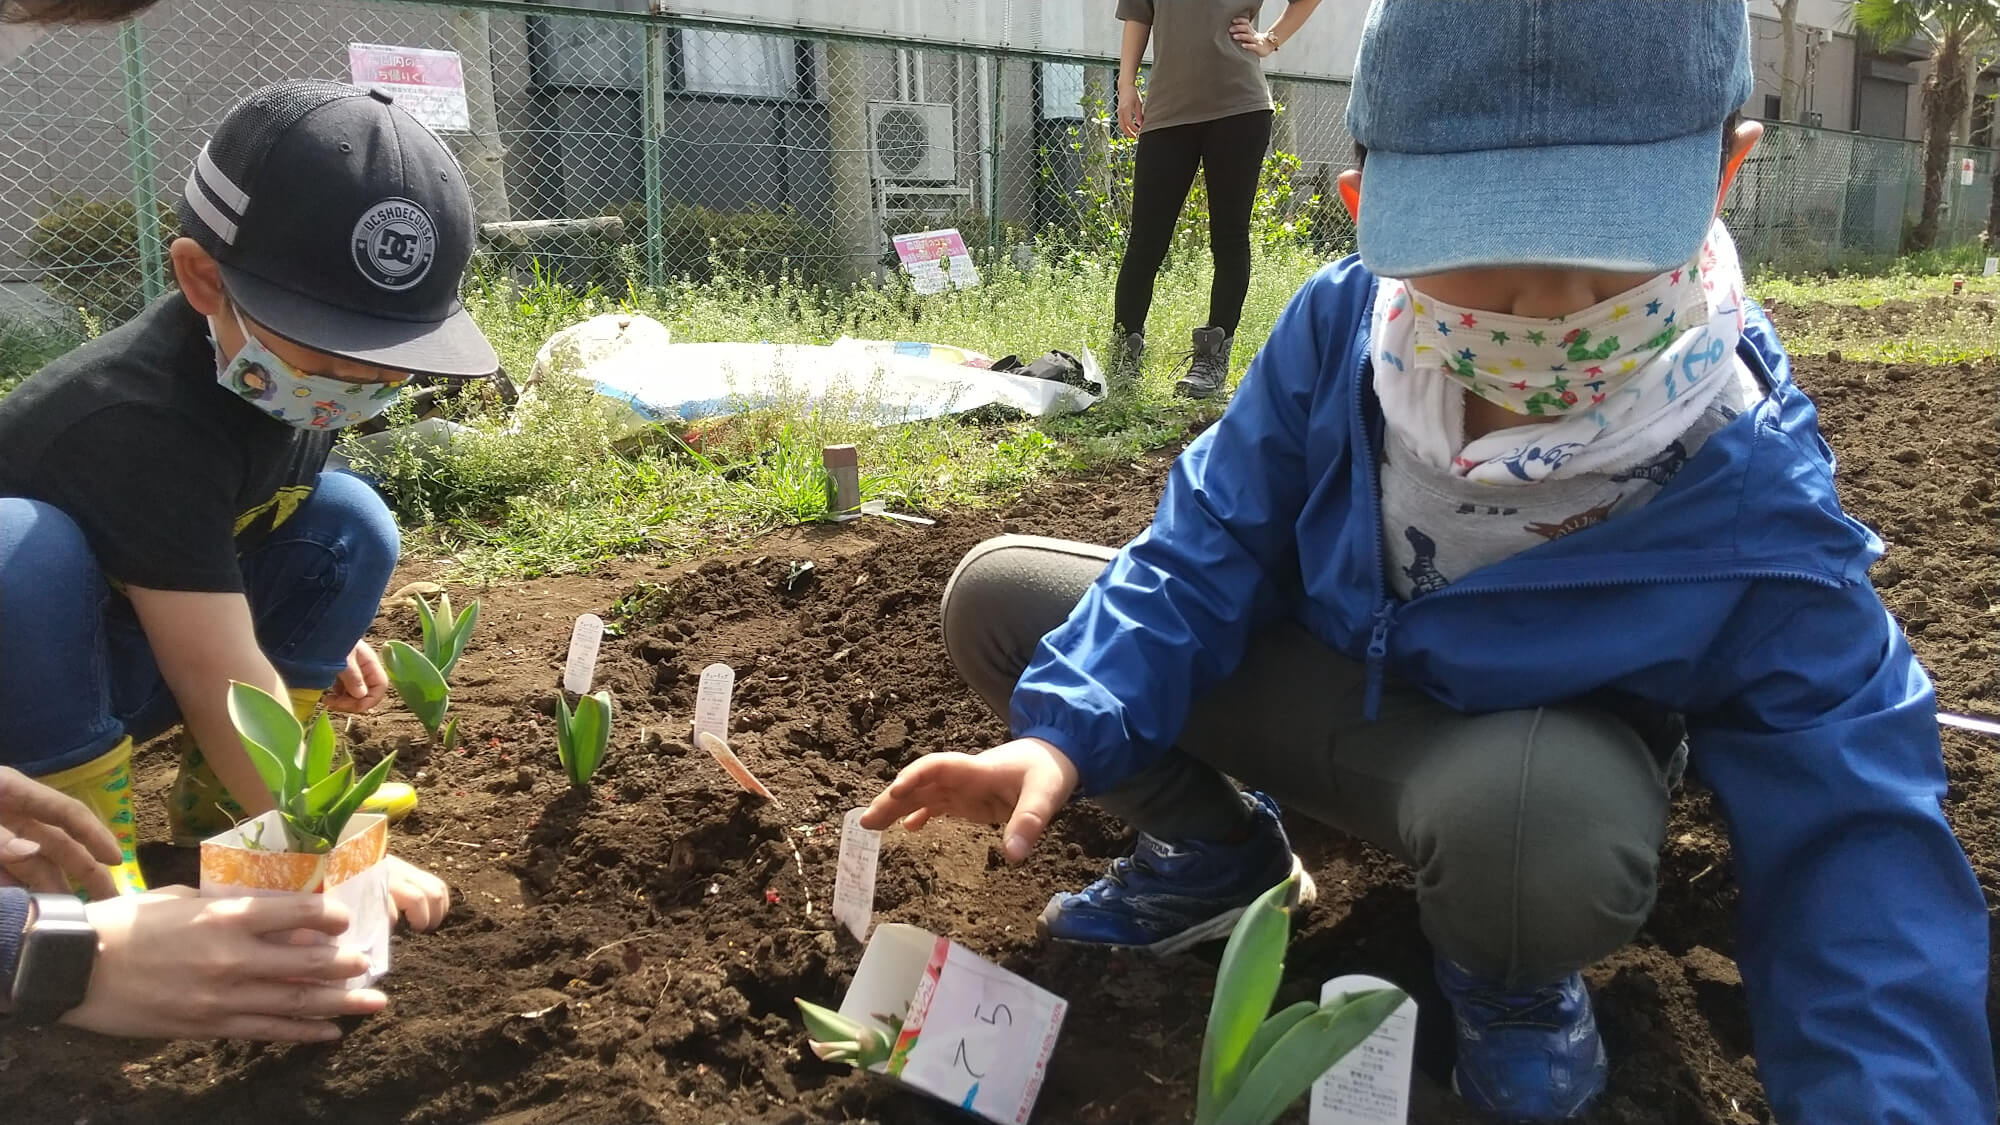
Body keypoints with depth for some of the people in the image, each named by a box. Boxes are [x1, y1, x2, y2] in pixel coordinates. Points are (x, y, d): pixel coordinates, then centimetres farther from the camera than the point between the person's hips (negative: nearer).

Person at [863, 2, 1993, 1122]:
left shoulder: (1752, 507, -29)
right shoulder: (1340, 324, -22)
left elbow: (1855, 844, -26)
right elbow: (1211, 546, -13)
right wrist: (1068, 729, -28)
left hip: (1539, 747, -3)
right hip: (1321, 682, 3)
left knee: (1545, 822, -43)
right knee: (999, 593, -7)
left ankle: (1512, 982, -2)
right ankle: (1217, 849, 13)